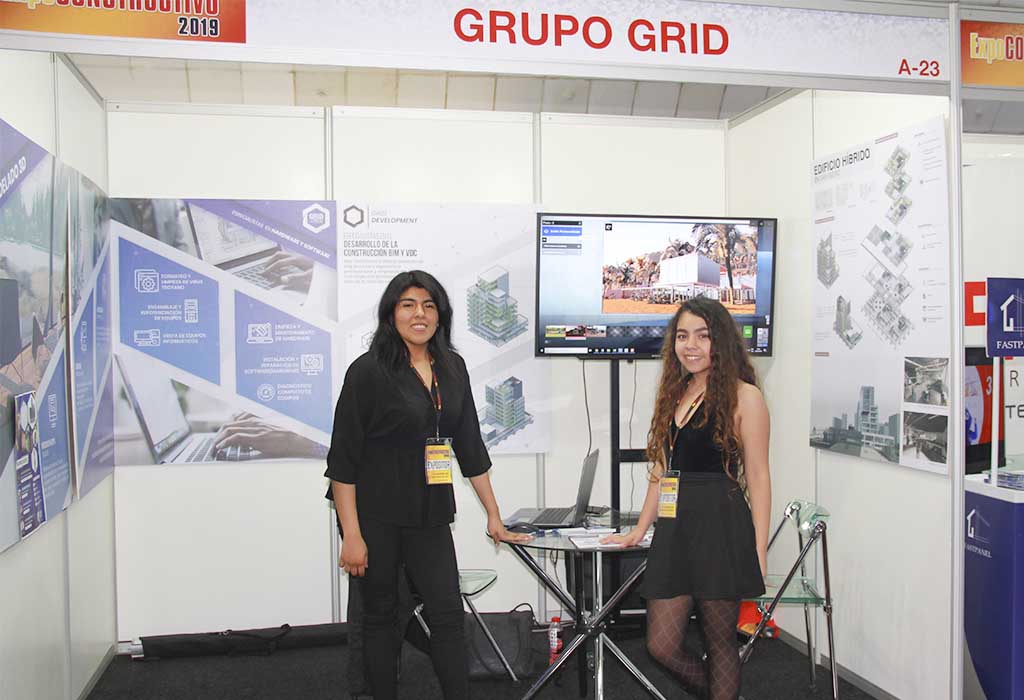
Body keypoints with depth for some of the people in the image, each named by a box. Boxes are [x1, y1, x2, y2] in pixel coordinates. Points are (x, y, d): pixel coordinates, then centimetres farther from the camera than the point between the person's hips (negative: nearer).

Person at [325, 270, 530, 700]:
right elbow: (343, 459, -11)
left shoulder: (452, 369, 6)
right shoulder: (369, 370, -10)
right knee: (380, 617, 8)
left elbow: (471, 446, 13)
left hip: (430, 517, 4)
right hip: (376, 518, -4)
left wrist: (494, 517, 13)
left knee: (448, 616, 2)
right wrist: (351, 535, -15)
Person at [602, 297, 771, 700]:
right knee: (661, 647, 7)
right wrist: (639, 531, 20)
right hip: (674, 529, 6)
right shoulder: (673, 394, 14)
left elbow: (757, 477, -6)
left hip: (721, 529, -6)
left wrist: (759, 552, -10)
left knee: (720, 644, 5)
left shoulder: (743, 395, -5)